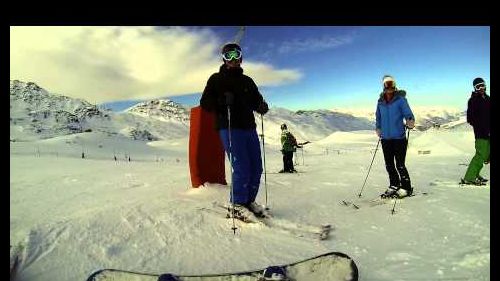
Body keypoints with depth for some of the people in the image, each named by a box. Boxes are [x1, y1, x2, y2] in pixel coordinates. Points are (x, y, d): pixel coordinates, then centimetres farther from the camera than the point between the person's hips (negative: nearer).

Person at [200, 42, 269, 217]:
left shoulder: (247, 81, 20)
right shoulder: (216, 79, 7)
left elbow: (256, 100, 22)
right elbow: (205, 103, 0)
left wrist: (261, 106, -3)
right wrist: (222, 101, -20)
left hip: (249, 128, 6)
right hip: (229, 129, -5)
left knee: (256, 167, 4)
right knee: (242, 168, -11)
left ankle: (249, 201, 21)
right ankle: (237, 204, 7)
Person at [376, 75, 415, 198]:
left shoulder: (400, 99, -6)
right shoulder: (381, 102, 7)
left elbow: (408, 113, -13)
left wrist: (410, 121, -32)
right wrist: (378, 128, 10)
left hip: (399, 137, -5)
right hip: (385, 138, 5)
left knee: (400, 165, -2)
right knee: (389, 165, 12)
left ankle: (406, 188, 14)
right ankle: (394, 186, 28)